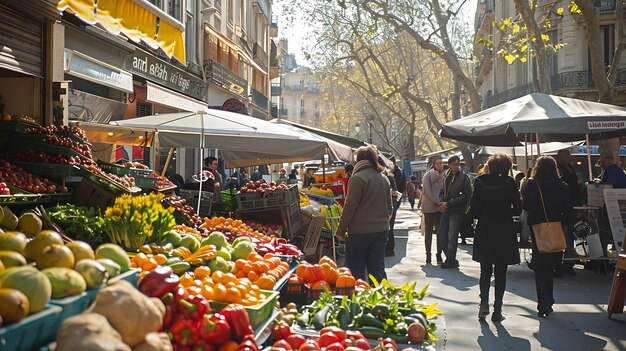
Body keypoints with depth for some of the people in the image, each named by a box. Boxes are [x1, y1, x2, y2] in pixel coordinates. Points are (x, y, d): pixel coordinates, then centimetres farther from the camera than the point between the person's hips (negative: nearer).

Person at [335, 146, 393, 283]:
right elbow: (389, 206, 18)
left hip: (361, 231, -7)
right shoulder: (384, 178, 12)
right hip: (382, 229, 7)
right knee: (378, 269, 11)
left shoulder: (358, 178, -12)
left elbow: (350, 206, -13)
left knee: (356, 271, 2)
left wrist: (341, 230, -7)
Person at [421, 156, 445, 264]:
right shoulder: (428, 175, -4)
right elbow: (428, 192, -12)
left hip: (440, 207, 3)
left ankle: (439, 255, 4)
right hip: (429, 207, -2)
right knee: (428, 231, 6)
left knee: (440, 231, -1)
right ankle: (428, 255, 12)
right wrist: (439, 202, -17)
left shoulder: (444, 176, 6)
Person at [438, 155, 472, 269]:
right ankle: (451, 259, 18)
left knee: (452, 236, -6)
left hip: (457, 211, -6)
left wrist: (448, 204, -14)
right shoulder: (446, 177, 11)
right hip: (446, 210, 6)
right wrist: (442, 204, 0)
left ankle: (450, 261, 3)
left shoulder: (463, 177, -7)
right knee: (442, 235, 5)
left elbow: (466, 196, -13)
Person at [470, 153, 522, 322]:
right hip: (505, 232, -1)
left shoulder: (480, 182, -5)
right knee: (501, 272, 8)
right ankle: (497, 310, 7)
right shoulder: (510, 183, -7)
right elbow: (518, 208, -4)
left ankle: (484, 303, -1)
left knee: (485, 270, 15)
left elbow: (473, 210, -6)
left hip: (484, 232, 1)